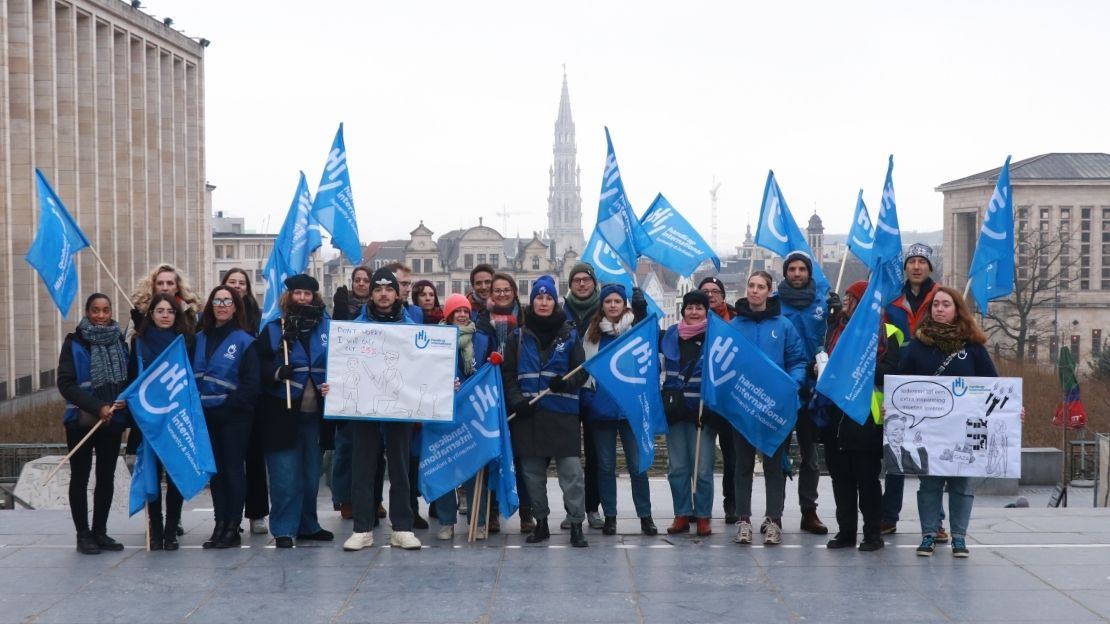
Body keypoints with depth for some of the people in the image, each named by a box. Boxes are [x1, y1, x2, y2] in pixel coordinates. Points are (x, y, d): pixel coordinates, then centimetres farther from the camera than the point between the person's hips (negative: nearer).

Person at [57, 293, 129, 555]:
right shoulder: (74, 343, -5)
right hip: (82, 421, -4)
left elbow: (130, 379, 13)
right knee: (80, 477, 3)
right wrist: (97, 407, -21)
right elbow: (65, 384, -12)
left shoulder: (119, 342, 6)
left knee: (106, 477, 8)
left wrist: (124, 401, -9)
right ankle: (83, 534, 9)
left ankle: (100, 531, 17)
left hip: (113, 422, 4)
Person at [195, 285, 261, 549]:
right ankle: (220, 525, 16)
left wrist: (228, 406, -14)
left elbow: (251, 384, -9)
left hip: (234, 417, -5)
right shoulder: (200, 339, 10)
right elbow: (192, 374, 11)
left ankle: (233, 528, 6)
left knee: (233, 469, 0)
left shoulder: (244, 341, -5)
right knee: (215, 471, 9)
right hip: (207, 416, 5)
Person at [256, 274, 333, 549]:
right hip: (283, 413, -3)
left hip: (315, 413, 3)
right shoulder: (273, 330, 3)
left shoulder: (327, 328, 7)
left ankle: (308, 525, 25)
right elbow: (260, 365, -3)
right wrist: (276, 372, -22)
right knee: (285, 475, -4)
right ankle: (283, 530, 4)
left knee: (311, 473, 12)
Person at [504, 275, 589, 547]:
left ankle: (576, 525, -2)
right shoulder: (519, 336, 9)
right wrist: (516, 401, -8)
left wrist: (567, 382, -18)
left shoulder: (569, 334, 5)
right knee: (533, 471, 8)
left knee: (571, 470, -8)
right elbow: (508, 374, 7)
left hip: (563, 414, -2)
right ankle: (541, 522, 20)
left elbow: (581, 370, 3)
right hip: (528, 414, 2)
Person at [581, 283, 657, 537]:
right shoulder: (592, 333, 6)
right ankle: (609, 516, 15)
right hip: (601, 407, 2)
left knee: (638, 464, 0)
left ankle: (645, 516, 7)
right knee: (606, 465, 8)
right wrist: (587, 396, 4)